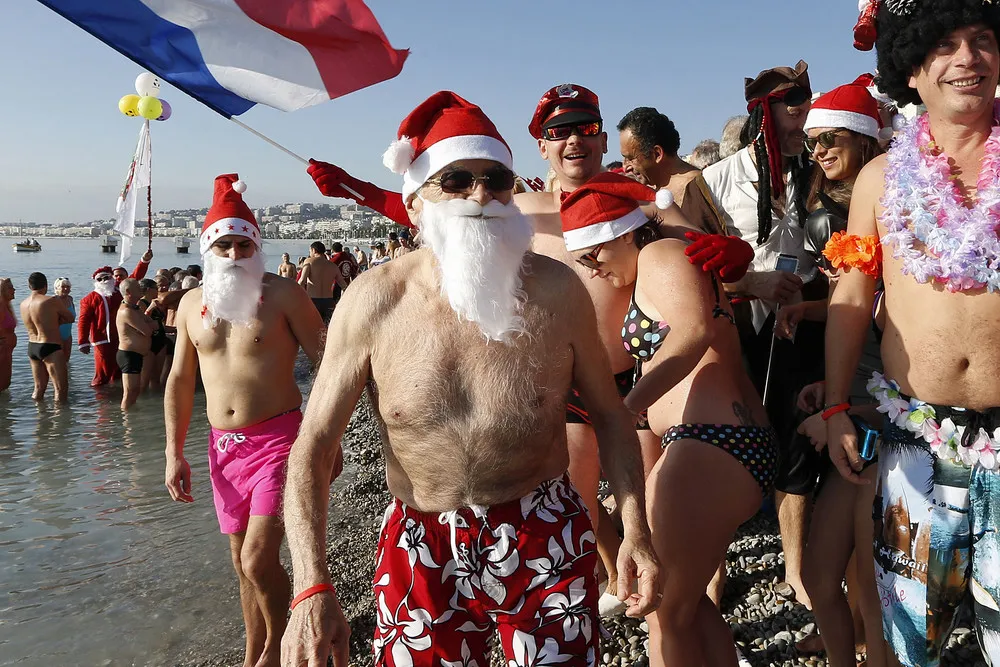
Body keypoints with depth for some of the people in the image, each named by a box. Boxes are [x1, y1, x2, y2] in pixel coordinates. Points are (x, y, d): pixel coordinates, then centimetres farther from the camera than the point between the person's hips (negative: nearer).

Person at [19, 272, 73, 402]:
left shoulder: (23, 304, 5)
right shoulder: (53, 301, -14)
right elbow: (70, 318, -2)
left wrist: (54, 320, 2)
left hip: (32, 347, 8)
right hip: (51, 348, -8)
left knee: (39, 387, 18)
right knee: (61, 389, -3)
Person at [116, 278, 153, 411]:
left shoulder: (134, 308, 16)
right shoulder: (127, 311, -18)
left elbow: (152, 326, 9)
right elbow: (148, 331, -20)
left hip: (135, 355, 11)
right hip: (129, 355, -11)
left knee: (135, 391, 17)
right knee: (130, 393, -9)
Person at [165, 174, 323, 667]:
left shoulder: (282, 294, -7)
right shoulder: (192, 303, 8)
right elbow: (180, 380, 15)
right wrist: (174, 453, 10)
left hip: (278, 438, -5)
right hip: (223, 446, 5)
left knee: (259, 560, -10)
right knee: (242, 562, 14)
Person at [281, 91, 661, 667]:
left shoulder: (557, 290, -8)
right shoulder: (375, 300, -11)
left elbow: (609, 413, 3)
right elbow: (314, 445, -8)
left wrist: (636, 530, -5)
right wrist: (312, 587, -16)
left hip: (545, 539, 1)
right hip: (423, 551, 0)